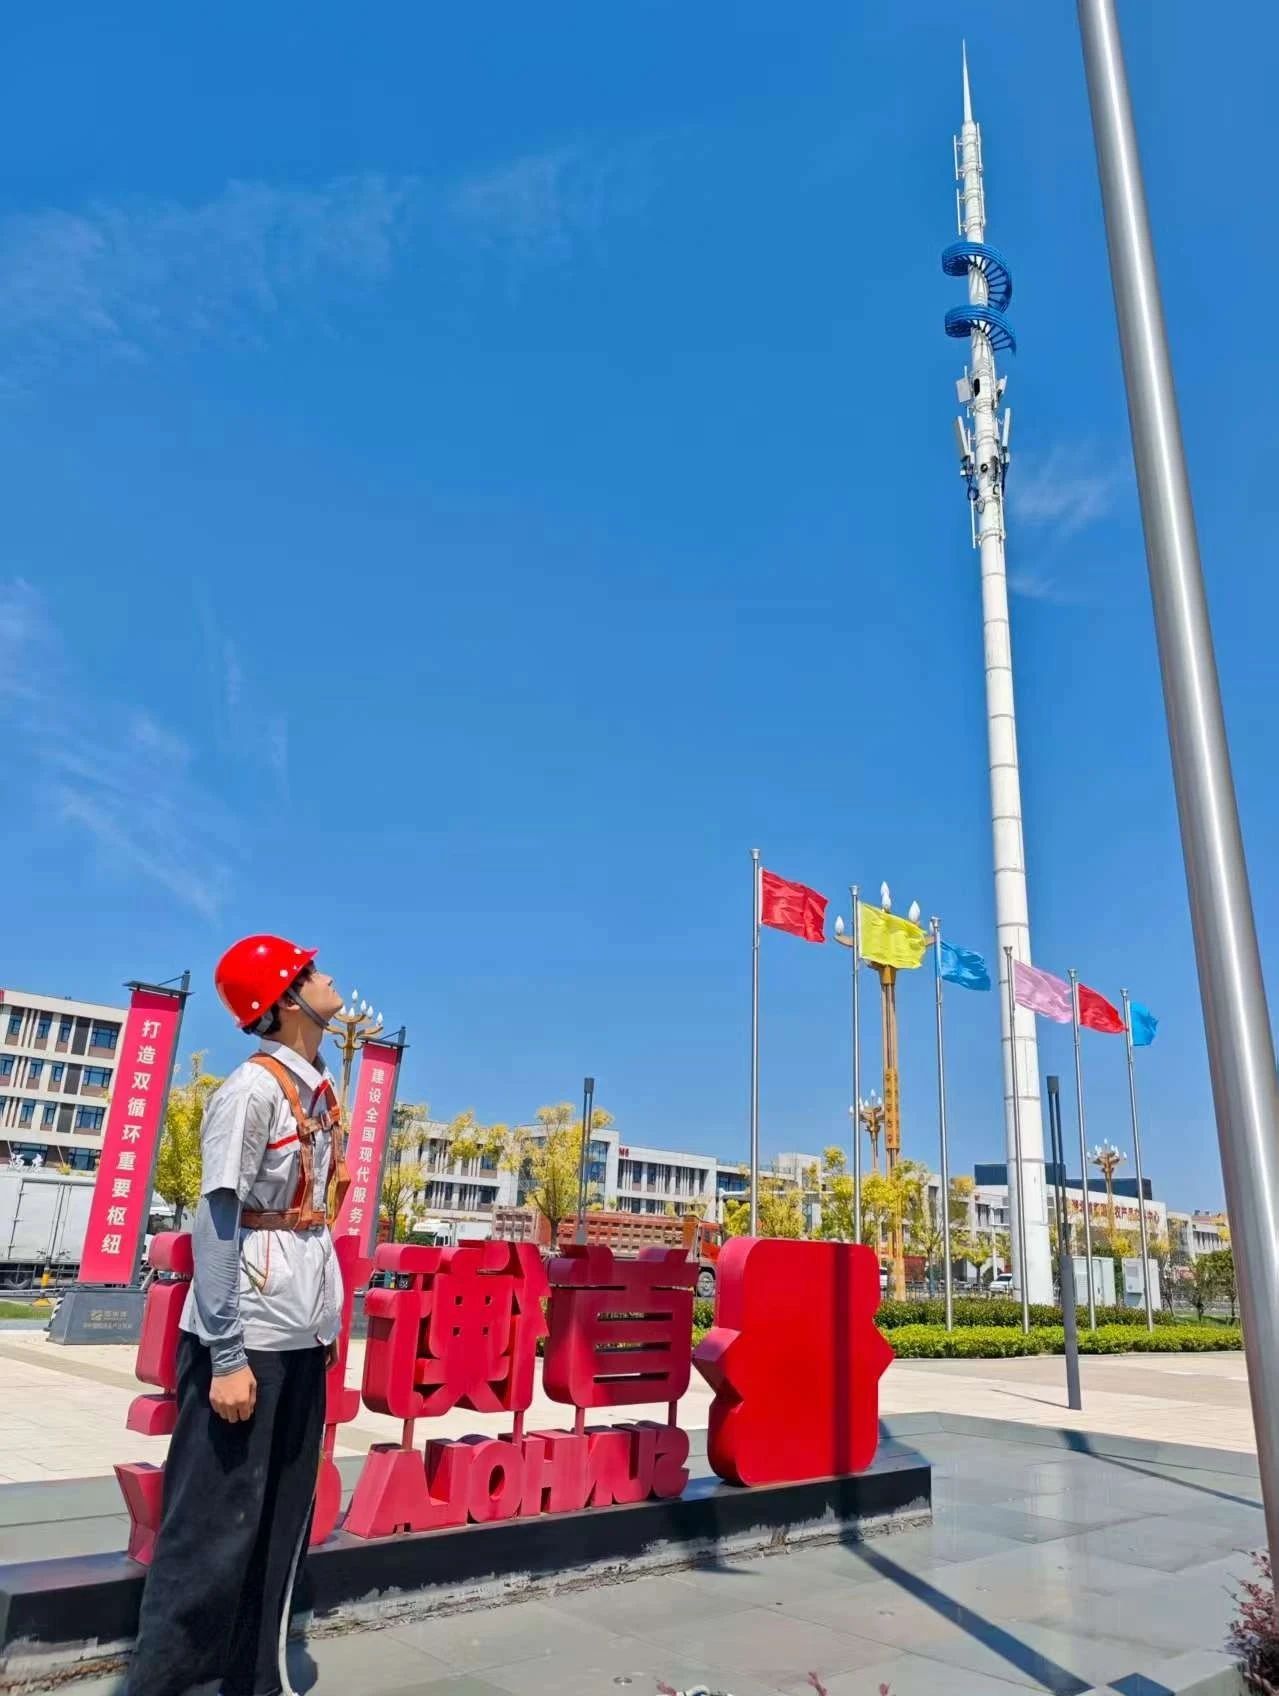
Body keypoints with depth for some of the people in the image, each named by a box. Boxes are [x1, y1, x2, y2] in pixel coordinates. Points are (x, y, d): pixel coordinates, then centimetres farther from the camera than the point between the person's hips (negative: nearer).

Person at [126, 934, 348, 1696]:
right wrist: (227, 1356, -18)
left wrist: (329, 1320, 14)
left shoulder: (320, 1091, 9)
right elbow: (217, 1223, -17)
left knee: (283, 1521, 15)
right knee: (214, 1526, 1)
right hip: (249, 1337, -8)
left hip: (303, 1336, 8)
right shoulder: (254, 1089, -15)